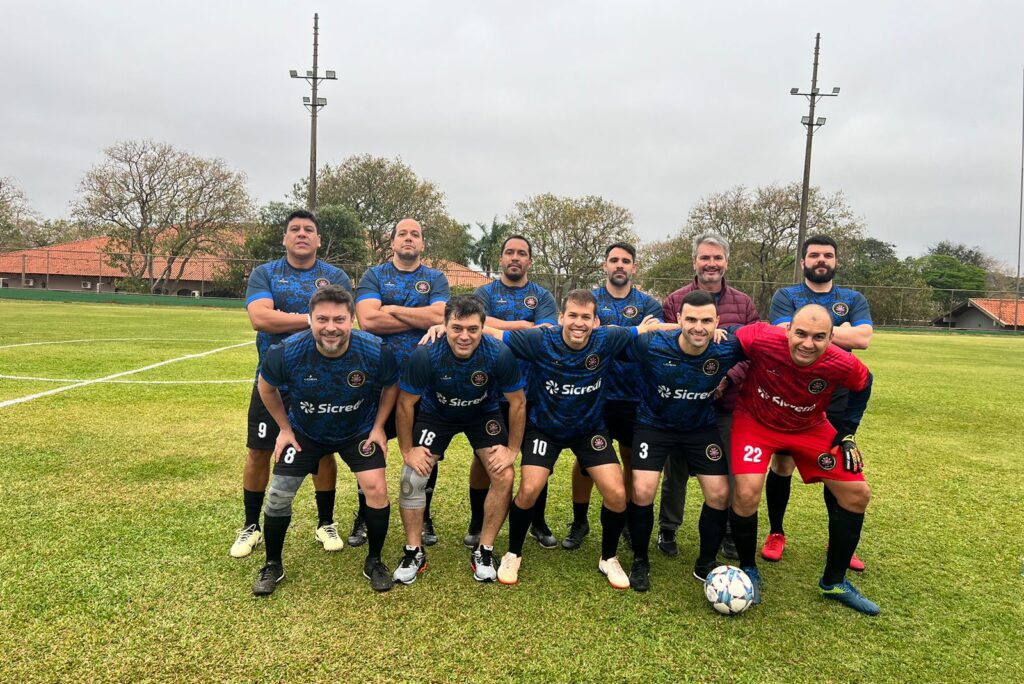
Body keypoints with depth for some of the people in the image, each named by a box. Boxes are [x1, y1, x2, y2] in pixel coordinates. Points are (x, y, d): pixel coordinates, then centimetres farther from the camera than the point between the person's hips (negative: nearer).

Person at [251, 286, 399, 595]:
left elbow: (391, 386, -6)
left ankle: (374, 562, 11)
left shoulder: (376, 352, -29)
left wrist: (378, 427, -7)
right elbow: (266, 387, -5)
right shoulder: (287, 353, -29)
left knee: (376, 488, -14)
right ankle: (272, 565, 24)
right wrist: (285, 428, -1)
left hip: (359, 431, 0)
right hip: (304, 432, 1)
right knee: (279, 494, -2)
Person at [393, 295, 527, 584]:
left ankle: (484, 551, 6)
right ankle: (414, 552, 10)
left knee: (505, 476, -13)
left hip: (483, 414, 1)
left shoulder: (500, 355, -33)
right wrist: (407, 450, -12)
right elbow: (405, 403, -17)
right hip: (436, 413, 0)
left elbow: (517, 402, -16)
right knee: (412, 477, -11)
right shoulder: (425, 355, -34)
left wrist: (512, 449, -12)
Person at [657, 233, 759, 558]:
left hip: (729, 403, 2)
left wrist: (728, 379, -14)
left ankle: (729, 533, 30)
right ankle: (667, 529, 29)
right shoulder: (675, 300, 0)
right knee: (676, 468, 11)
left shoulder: (744, 304, 7)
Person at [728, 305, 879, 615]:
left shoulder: (843, 365, -26)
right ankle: (748, 571, 9)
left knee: (858, 494, 1)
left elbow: (863, 384, -2)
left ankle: (834, 582, 22)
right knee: (746, 493, -22)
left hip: (810, 428, 3)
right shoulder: (761, 339, -35)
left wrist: (847, 434, -2)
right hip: (755, 421, -3)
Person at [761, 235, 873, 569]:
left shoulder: (854, 299, 7)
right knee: (782, 464, 6)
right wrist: (840, 332, -12)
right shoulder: (785, 296, 1)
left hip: (835, 400, 2)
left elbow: (863, 338, -12)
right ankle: (776, 534, 24)